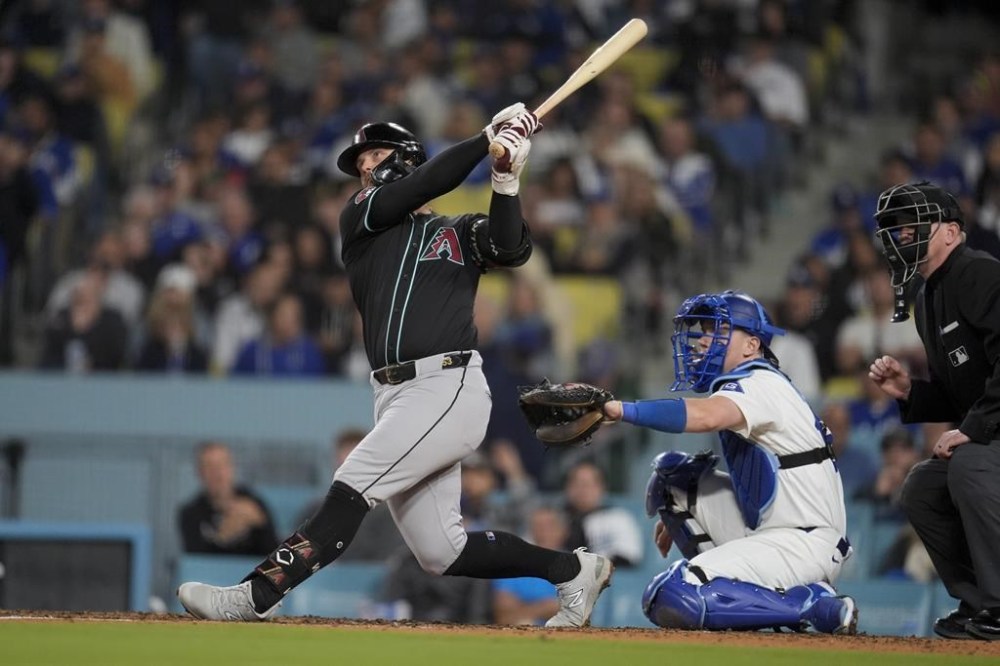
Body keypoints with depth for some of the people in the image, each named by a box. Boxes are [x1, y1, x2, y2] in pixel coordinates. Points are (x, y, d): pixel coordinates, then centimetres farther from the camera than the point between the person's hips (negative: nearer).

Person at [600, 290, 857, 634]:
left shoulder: (762, 385, -14)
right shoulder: (740, 387, 17)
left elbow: (705, 417, -36)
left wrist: (621, 409, -40)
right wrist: (676, 513, 23)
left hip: (804, 542, -10)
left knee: (672, 599, -22)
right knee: (671, 473, 8)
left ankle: (819, 605, -13)